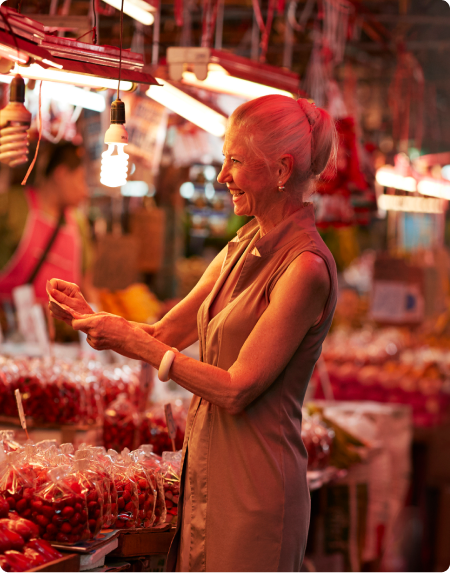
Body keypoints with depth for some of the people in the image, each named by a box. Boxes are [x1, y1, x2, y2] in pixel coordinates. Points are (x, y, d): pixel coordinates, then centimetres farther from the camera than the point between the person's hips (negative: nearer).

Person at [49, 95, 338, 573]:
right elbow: (165, 335, 16)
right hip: (205, 470, 8)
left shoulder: (305, 267, -18)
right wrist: (90, 316, 0)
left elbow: (236, 390, -19)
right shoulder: (241, 250, 10)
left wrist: (134, 341, -14)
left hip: (253, 484, -8)